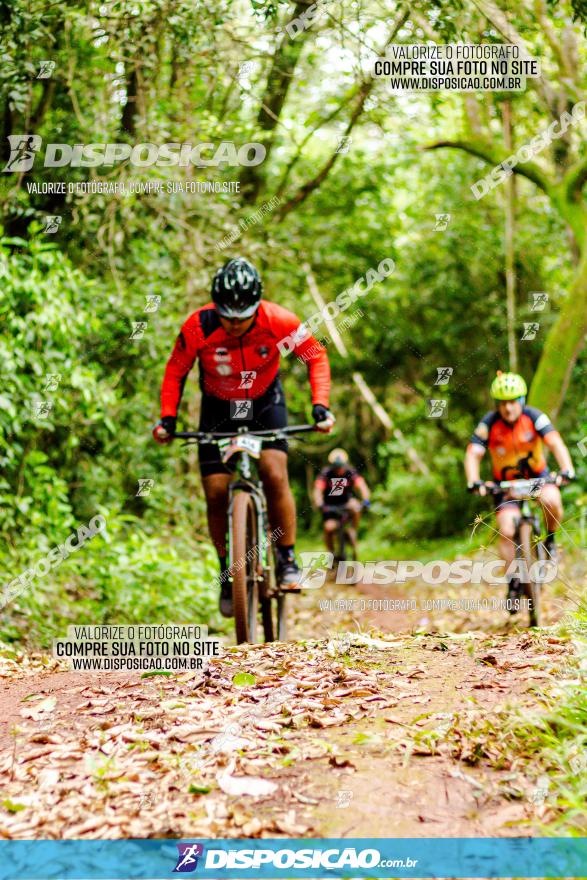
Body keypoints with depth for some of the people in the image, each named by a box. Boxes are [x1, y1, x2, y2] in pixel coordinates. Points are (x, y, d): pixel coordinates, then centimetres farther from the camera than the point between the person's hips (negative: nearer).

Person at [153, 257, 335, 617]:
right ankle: (228, 571, 12)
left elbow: (316, 356, -12)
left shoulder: (277, 320, -27)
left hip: (265, 402, -1)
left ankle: (288, 560, -5)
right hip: (219, 408, 1)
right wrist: (168, 417, -21)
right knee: (216, 493, -7)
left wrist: (320, 405, -23)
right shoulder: (198, 327, -27)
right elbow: (176, 371, -10)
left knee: (275, 475, -21)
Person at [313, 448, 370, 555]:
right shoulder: (325, 473, -18)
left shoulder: (351, 472, -15)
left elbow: (362, 486, -28)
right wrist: (319, 504, -47)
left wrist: (366, 500, -46)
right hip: (329, 505, -1)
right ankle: (331, 552, 0)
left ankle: (352, 531, -12)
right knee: (329, 527, -22)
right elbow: (318, 490, -29)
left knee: (355, 506, -31)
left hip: (346, 501, 1)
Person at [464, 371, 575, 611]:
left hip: (537, 475, 0)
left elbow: (555, 443, -30)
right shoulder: (489, 424, -19)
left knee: (552, 501, -32)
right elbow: (473, 455, -25)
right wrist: (473, 482, -43)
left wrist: (566, 470, -46)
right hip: (506, 482, 0)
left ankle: (550, 540, -1)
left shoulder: (534, 417, -20)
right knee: (507, 531, -14)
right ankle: (514, 584, 1)